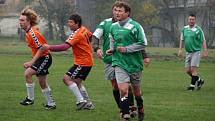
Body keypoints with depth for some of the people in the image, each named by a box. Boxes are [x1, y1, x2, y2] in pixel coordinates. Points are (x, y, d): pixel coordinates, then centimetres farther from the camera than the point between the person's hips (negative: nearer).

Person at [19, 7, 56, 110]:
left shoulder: (33, 33, -22)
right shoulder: (28, 32, 6)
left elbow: (41, 48, -24)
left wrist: (31, 62, -25)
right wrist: (32, 62, 16)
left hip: (45, 58, -10)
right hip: (40, 58, 10)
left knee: (27, 73, -22)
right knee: (42, 82, 14)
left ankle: (30, 98, -12)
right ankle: (51, 104, 26)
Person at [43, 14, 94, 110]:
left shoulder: (77, 34, -22)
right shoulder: (84, 29, 6)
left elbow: (65, 47, -30)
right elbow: (90, 36, 28)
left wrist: (49, 47, -30)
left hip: (83, 62, -10)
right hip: (88, 60, 10)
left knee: (67, 78, -13)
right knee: (77, 82, 18)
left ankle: (81, 101, -13)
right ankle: (88, 104, 24)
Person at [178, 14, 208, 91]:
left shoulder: (198, 29, -8)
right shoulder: (184, 29, 8)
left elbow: (203, 41, -7)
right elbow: (182, 40, 18)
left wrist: (205, 51, -13)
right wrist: (180, 50, 12)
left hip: (196, 52, -6)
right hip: (188, 52, 6)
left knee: (193, 69, -11)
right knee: (188, 70, 7)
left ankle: (192, 85, -3)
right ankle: (199, 80, 26)